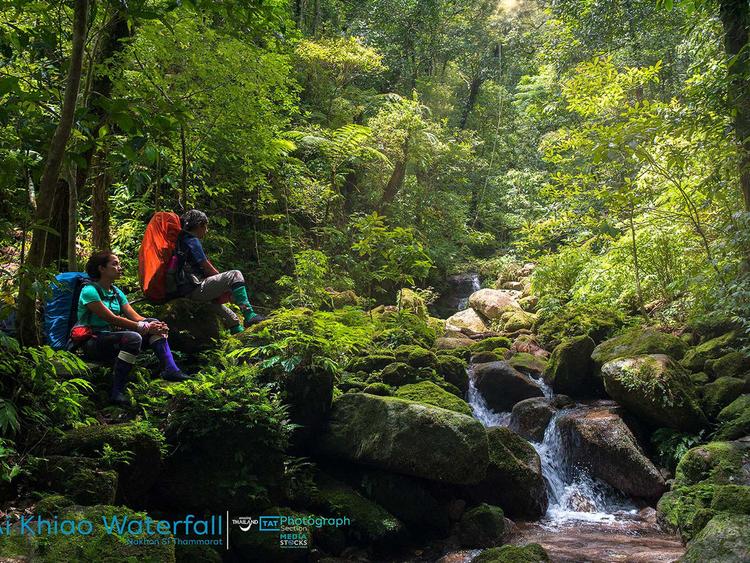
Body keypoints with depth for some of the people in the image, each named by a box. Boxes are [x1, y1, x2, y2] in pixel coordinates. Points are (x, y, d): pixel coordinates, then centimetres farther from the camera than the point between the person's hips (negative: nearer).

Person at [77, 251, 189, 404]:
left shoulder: (116, 292, 14)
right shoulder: (89, 291, -11)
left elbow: (135, 317, 6)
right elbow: (112, 319, -19)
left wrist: (155, 325, -14)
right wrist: (144, 327, -22)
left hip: (112, 337, 8)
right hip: (92, 343, -8)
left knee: (153, 323, -8)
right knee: (133, 337, -34)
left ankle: (170, 369, -20)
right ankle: (117, 392, -32)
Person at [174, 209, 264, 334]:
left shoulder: (181, 239, 21)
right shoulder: (192, 240, -7)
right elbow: (206, 266, -8)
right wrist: (224, 280, 5)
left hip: (185, 291, 10)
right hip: (195, 288, -10)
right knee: (235, 275, -17)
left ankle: (236, 329, 40)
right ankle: (249, 316, -24)